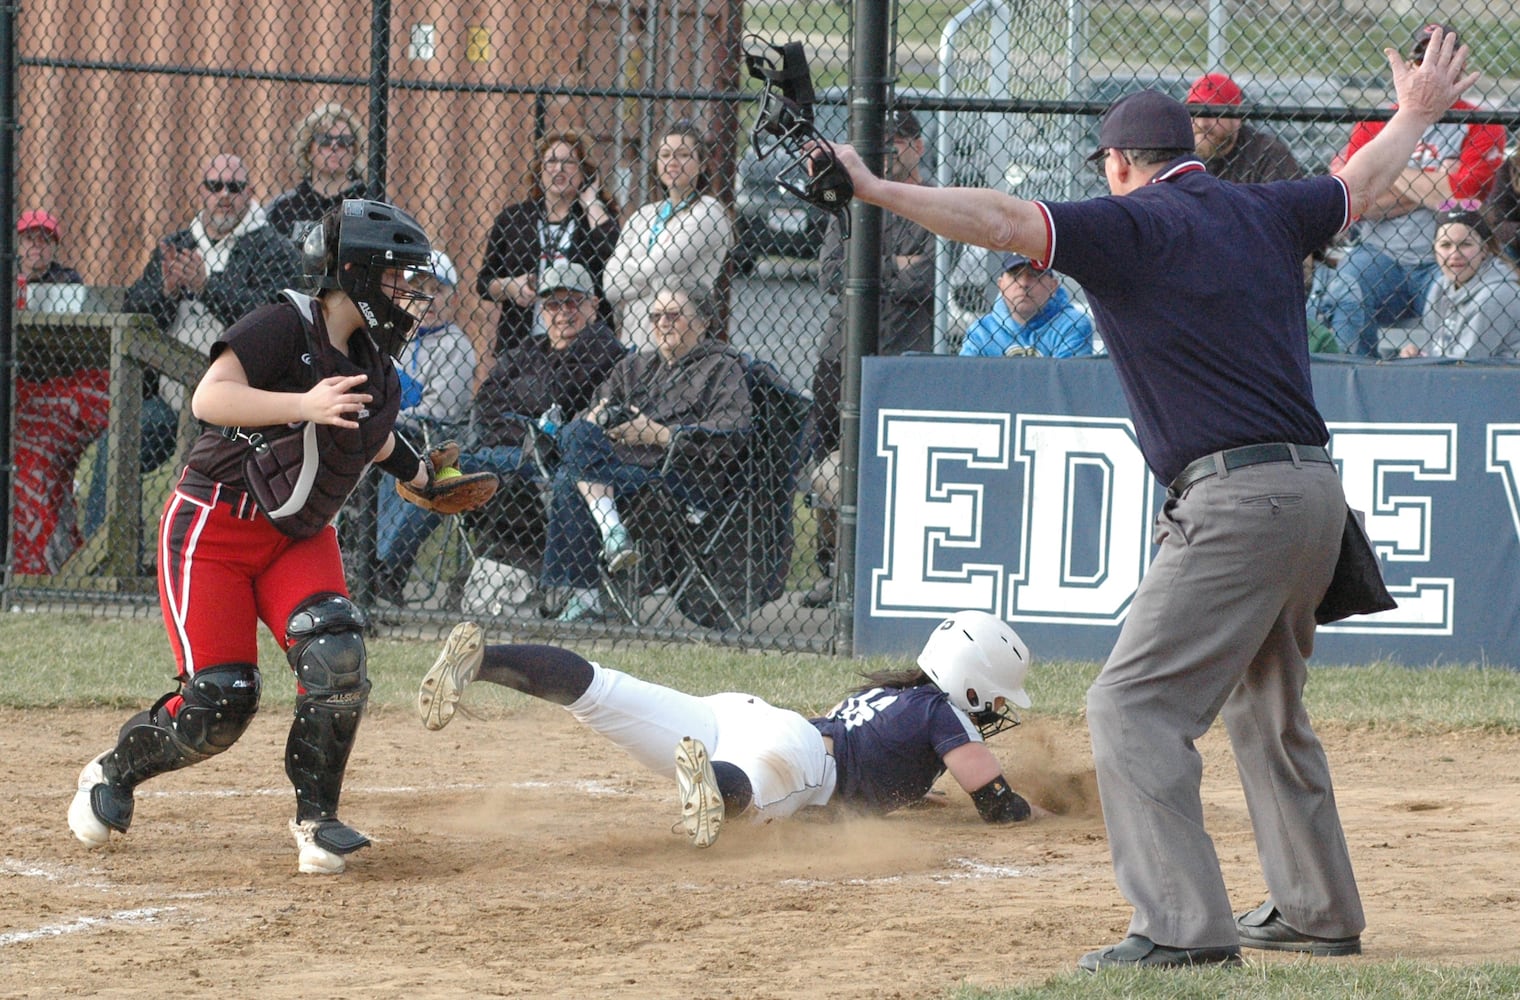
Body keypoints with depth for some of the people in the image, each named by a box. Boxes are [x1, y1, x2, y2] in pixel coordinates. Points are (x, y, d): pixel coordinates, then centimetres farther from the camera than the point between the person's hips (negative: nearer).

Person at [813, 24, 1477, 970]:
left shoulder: (1132, 226, -5)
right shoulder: (1264, 213, 15)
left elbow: (1003, 219, -18)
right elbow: (1358, 186, 34)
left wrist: (874, 189, -19)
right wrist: (1417, 112, 52)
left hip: (1235, 498, -8)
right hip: (1314, 491, 8)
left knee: (1136, 706, -10)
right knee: (1266, 704, 25)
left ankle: (1186, 924, -20)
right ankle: (1317, 911, 34)